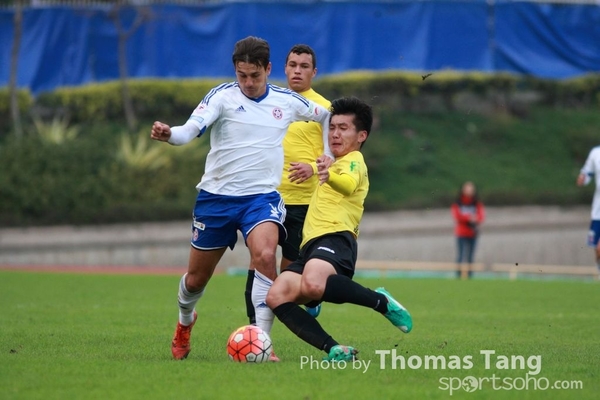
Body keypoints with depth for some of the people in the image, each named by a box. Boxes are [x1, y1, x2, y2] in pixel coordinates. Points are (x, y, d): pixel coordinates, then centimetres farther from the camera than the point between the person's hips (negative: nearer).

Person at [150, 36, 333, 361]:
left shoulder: (286, 101, 1)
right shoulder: (222, 96, -8)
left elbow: (325, 115, 21)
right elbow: (192, 129, -25)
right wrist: (169, 134, -46)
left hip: (262, 197, 0)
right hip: (216, 196, 0)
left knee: (265, 257, -28)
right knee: (197, 277, 11)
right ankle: (185, 321, 45)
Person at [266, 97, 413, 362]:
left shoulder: (354, 160, 6)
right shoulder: (337, 163, 34)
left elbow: (349, 184, -20)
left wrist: (329, 176, -41)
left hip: (335, 238, -9)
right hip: (312, 244, 9)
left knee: (312, 285, -42)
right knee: (276, 297, -20)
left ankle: (380, 301, -18)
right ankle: (334, 350, -27)